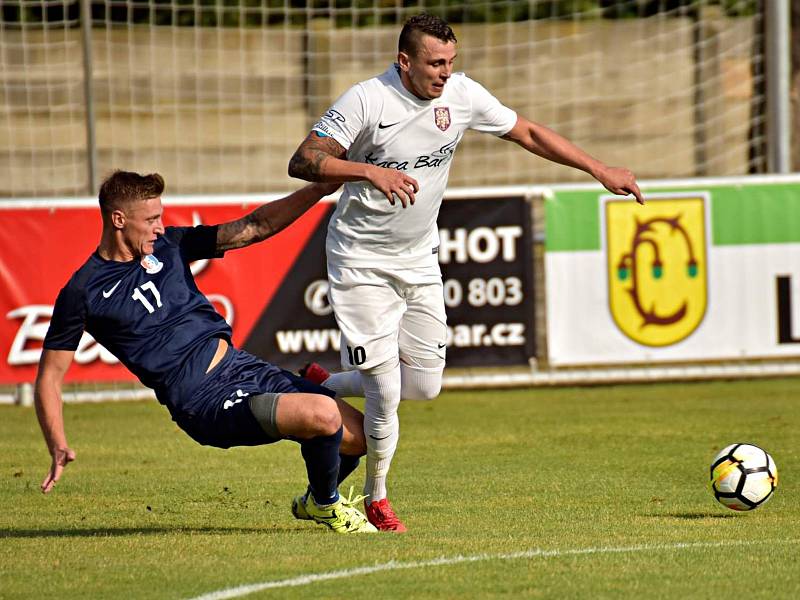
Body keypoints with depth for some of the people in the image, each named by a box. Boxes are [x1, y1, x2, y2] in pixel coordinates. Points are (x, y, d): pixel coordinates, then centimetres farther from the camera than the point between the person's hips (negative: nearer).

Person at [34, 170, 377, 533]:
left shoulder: (169, 245, 10)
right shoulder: (83, 293, -6)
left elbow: (256, 227, 12)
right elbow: (50, 374, -3)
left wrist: (321, 189, 2)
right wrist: (58, 447, -16)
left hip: (242, 366, 7)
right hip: (204, 403, -7)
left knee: (360, 434, -1)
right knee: (323, 414, -28)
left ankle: (313, 501, 30)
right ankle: (327, 506, 1)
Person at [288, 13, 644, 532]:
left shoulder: (462, 95, -5)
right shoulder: (366, 101, -20)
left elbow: (528, 133, 7)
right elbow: (303, 163, -25)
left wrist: (600, 170, 3)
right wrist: (370, 171, -39)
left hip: (419, 260, 6)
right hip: (362, 261, -6)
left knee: (424, 386, 4)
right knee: (385, 389, -9)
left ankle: (318, 389, 28)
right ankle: (376, 500, 13)